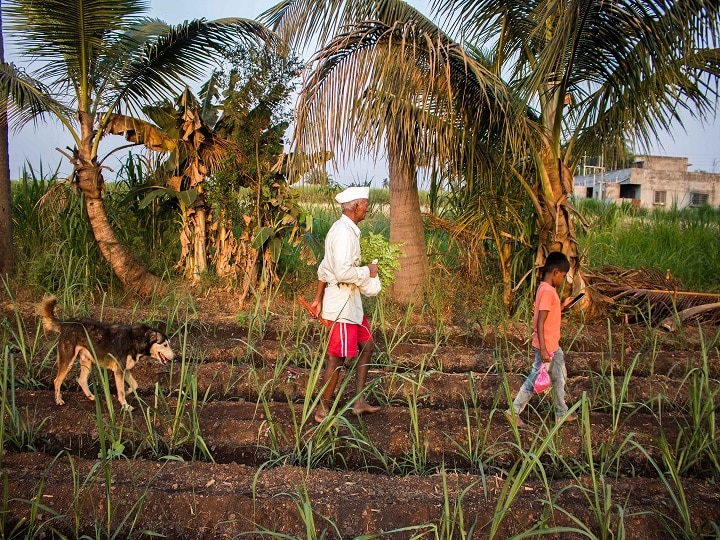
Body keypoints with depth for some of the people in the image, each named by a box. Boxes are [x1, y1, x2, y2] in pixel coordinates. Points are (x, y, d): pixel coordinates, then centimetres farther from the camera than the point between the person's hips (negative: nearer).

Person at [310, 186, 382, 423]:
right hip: (342, 305, -10)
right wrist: (367, 271, -13)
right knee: (337, 358, 0)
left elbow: (325, 268, 18)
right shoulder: (344, 232, -20)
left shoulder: (344, 229, 12)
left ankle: (359, 401, 24)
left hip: (350, 303, 10)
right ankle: (322, 411, 13)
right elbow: (343, 273, -30)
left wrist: (318, 299, 22)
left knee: (366, 345, 17)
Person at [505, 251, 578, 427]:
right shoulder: (548, 291, -23)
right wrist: (543, 350, -26)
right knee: (535, 379, 1)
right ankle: (513, 412, 12)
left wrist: (563, 305, 11)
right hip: (546, 346, -10)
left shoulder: (547, 289, 7)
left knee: (559, 376, 20)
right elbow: (540, 322, -26)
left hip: (553, 345, 10)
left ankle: (562, 413, 34)